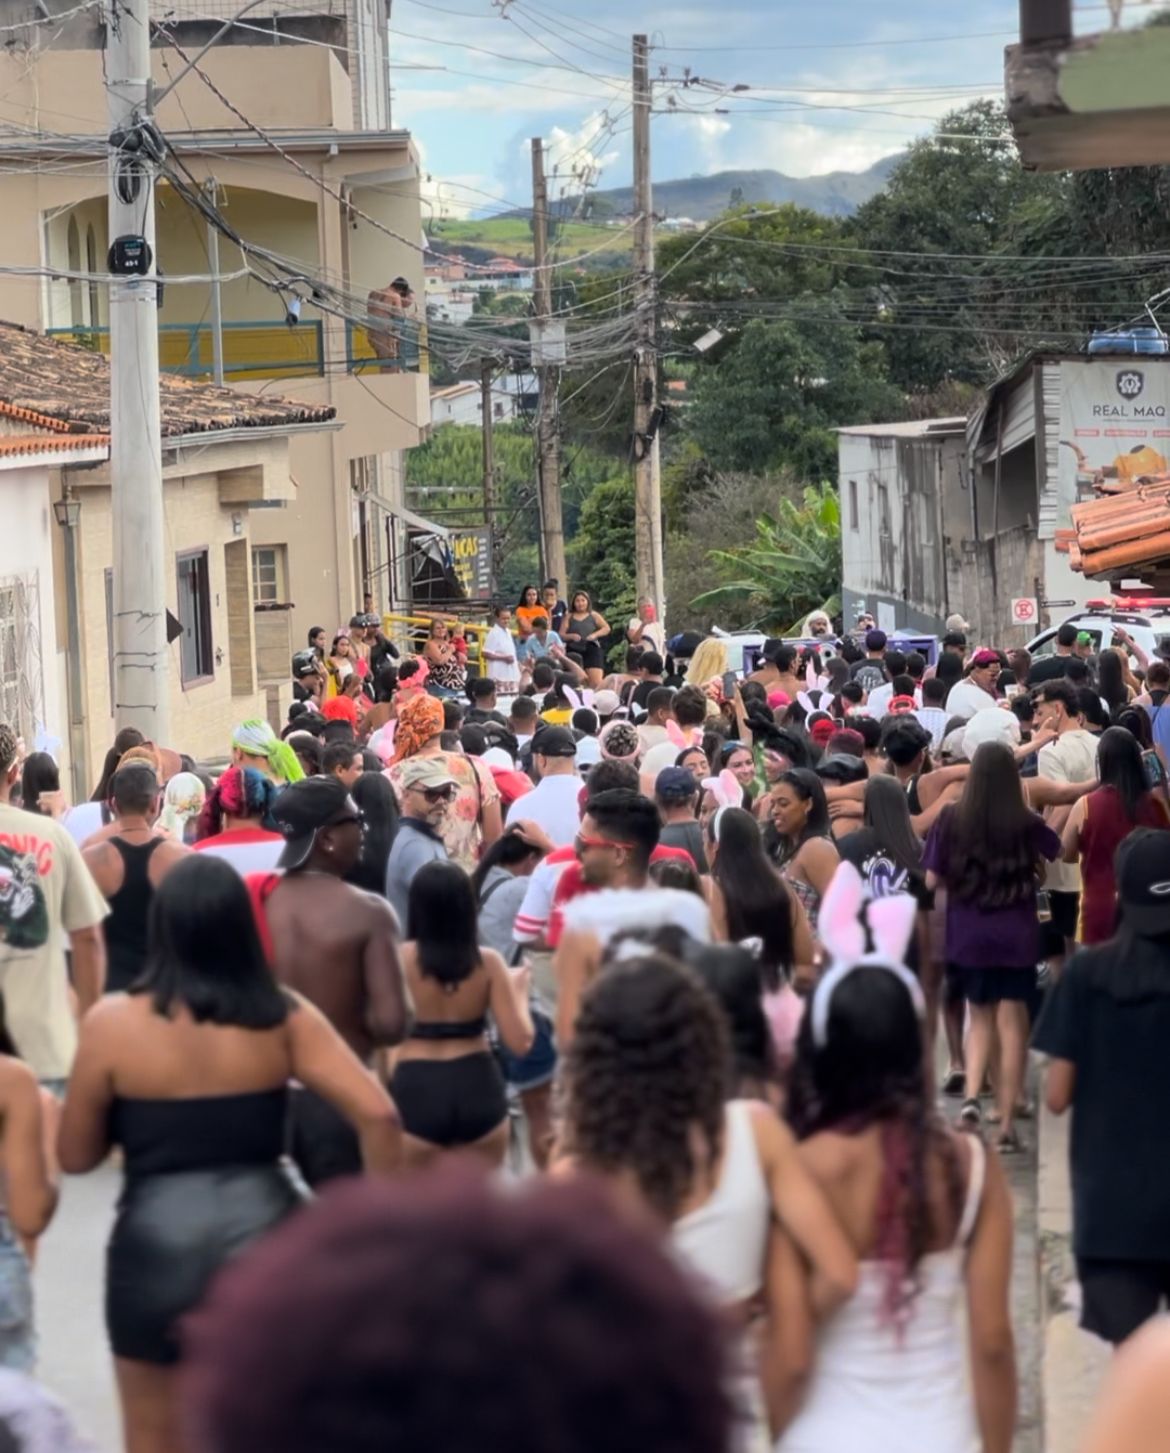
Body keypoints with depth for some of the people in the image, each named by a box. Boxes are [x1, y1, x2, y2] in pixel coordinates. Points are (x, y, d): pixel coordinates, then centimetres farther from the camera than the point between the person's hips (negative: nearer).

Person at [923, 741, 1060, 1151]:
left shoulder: (952, 820, -8)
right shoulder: (1026, 823, -8)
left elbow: (932, 879, -3)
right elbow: (1056, 853, 10)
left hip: (967, 935, 1)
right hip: (1016, 935, -1)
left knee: (980, 1017, 19)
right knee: (1012, 1025, 5)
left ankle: (971, 1096, -3)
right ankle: (1007, 1124, 4)